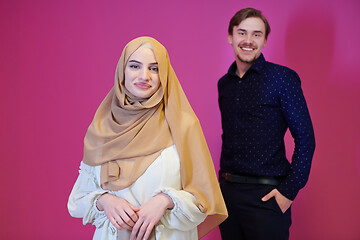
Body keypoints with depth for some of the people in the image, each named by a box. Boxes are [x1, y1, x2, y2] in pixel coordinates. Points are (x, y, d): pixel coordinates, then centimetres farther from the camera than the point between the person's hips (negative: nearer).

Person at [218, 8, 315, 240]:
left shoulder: (282, 78, -7)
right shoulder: (224, 84, 9)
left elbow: (305, 139, -8)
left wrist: (289, 189, -14)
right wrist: (224, 177, 10)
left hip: (266, 195, -5)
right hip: (227, 190, 5)